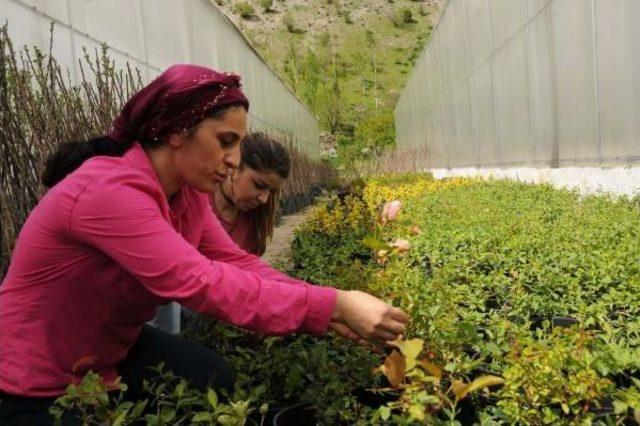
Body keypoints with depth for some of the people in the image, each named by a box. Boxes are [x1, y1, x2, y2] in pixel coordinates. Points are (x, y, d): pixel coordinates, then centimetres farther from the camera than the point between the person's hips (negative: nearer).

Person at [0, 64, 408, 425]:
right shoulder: (109, 191, -33)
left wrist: (330, 314, -22)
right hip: (36, 385, -7)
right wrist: (335, 304, -38)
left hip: (112, 350, 7)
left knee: (219, 380, -6)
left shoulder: (188, 193, -5)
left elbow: (237, 264, -10)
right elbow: (204, 284, -38)